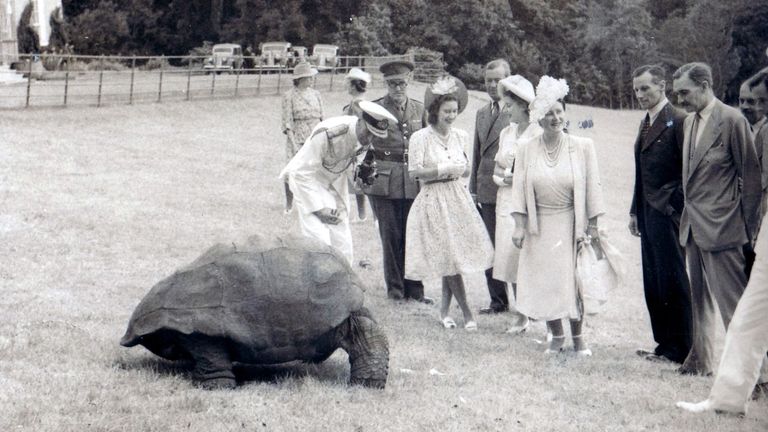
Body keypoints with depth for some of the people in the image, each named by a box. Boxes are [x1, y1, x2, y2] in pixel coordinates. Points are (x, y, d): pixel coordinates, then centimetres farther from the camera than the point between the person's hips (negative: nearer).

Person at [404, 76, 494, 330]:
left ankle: (445, 309, 18)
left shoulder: (460, 136, 9)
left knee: (452, 257, 4)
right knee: (449, 257, -7)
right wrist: (445, 169, -15)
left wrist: (460, 170, -3)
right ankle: (467, 313, 0)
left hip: (457, 199, 5)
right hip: (433, 201, -5)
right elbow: (414, 172, -12)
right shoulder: (420, 138, -7)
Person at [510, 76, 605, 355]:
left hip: (571, 225, -2)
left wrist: (592, 226, -3)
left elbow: (592, 186, -1)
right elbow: (519, 189, 0)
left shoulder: (582, 146, -4)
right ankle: (556, 336, 20)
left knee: (573, 281, -1)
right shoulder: (526, 149, 0)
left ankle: (577, 337, 17)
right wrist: (519, 226, -5)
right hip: (539, 227, 2)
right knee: (543, 282, 3)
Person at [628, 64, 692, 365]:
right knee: (653, 283, 12)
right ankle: (665, 344, 20)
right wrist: (636, 211, 16)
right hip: (649, 214, 9)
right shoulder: (646, 123, 15)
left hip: (668, 213, -9)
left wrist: (675, 207, -16)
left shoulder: (677, 121, -12)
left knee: (672, 281, -2)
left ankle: (678, 349, 6)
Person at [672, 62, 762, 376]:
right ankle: (700, 359, 24)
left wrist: (748, 229, -8)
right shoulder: (690, 121, 12)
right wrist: (688, 213, 12)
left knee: (733, 302, -6)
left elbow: (751, 175, -10)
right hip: (694, 226, 8)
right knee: (699, 299, 15)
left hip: (721, 228, -8)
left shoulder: (732, 120, -12)